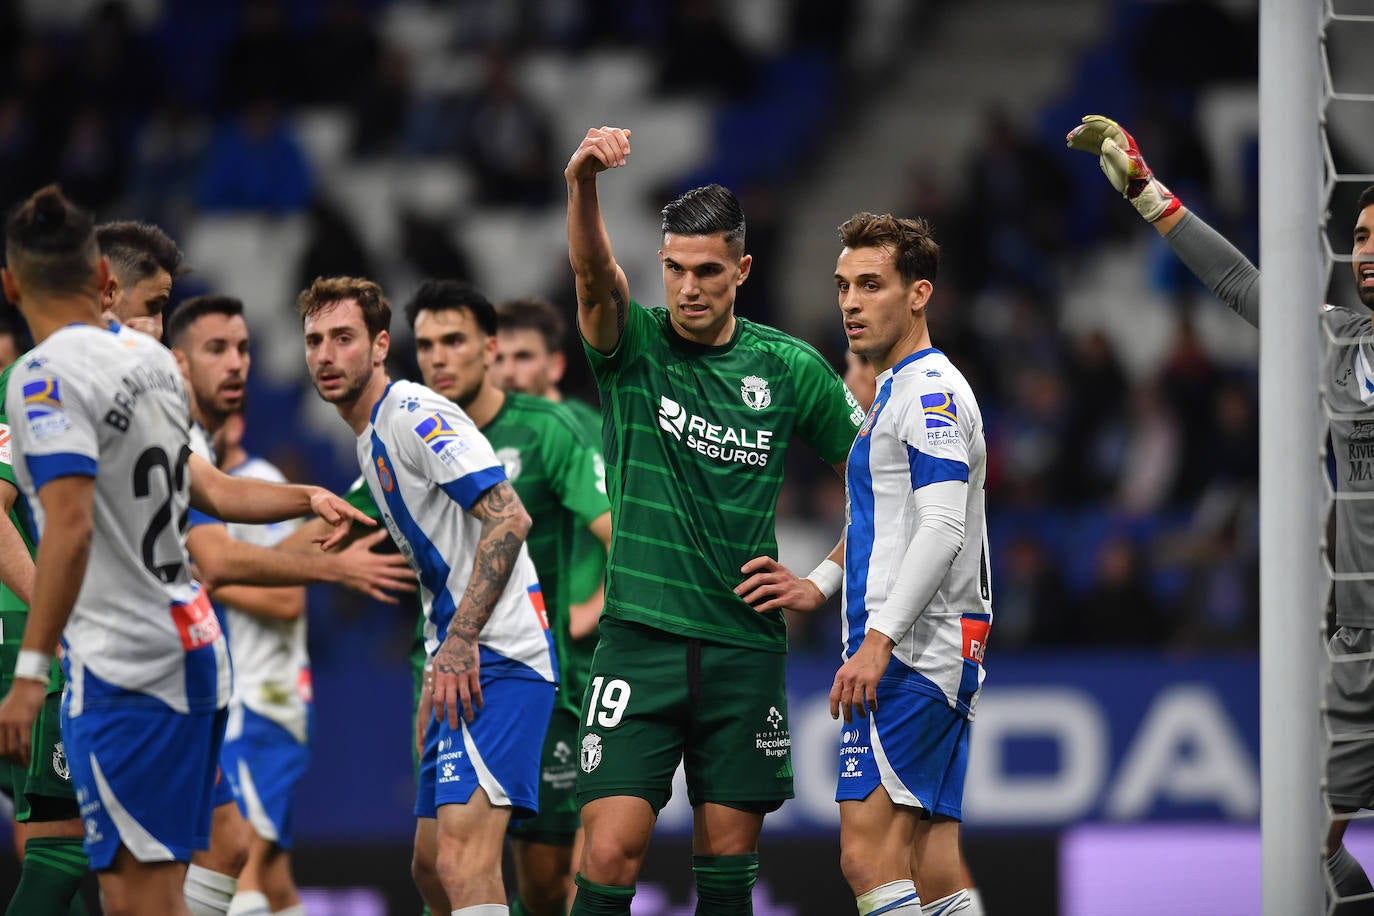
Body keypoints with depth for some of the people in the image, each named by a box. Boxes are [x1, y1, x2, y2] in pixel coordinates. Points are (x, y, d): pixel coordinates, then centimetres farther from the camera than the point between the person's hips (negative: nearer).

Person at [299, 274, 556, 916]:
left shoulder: (415, 415, -10)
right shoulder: (371, 438, 22)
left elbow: (509, 519, -20)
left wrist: (462, 639, -23)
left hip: (497, 659, -11)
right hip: (464, 664, 11)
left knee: (464, 862, -23)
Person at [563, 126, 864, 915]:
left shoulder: (792, 369, 3)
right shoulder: (633, 346, -1)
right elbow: (594, 275, -22)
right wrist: (582, 184, -41)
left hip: (745, 648, 2)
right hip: (639, 638, -2)